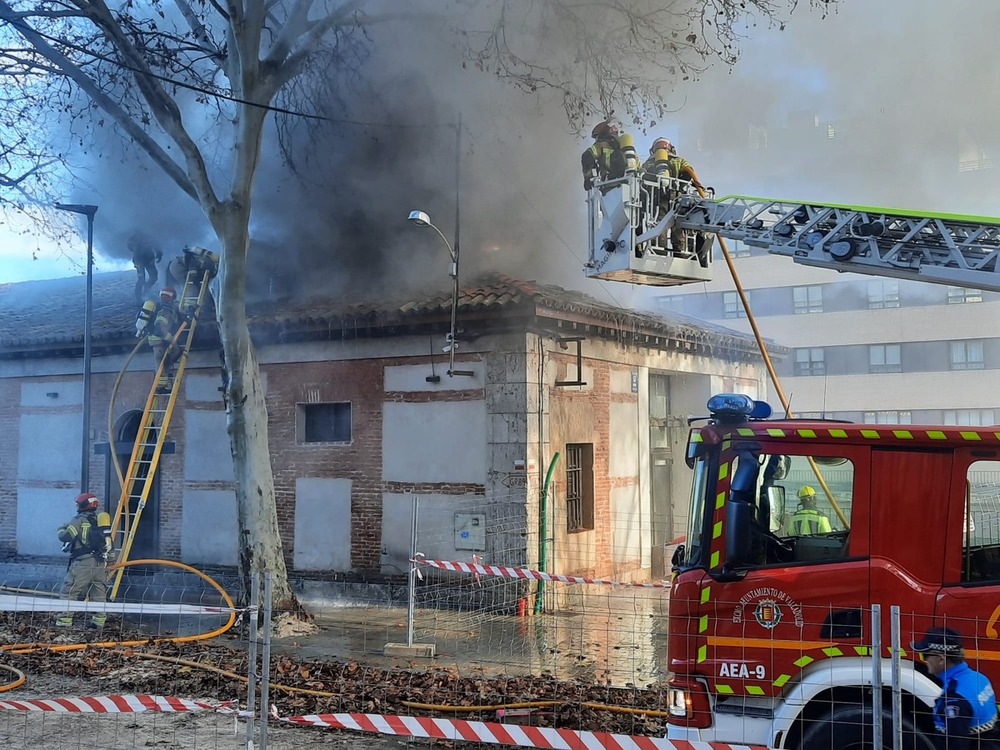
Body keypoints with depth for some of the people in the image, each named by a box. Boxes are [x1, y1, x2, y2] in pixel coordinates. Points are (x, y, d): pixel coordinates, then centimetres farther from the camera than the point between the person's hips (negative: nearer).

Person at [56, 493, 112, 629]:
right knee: (98, 593, 10)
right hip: (101, 562, 6)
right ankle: (99, 620, 7)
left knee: (70, 591, -2)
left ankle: (65, 620, -6)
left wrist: (61, 530, 13)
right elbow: (108, 543, 17)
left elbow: (65, 536, -8)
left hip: (84, 562, -6)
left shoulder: (79, 520, -3)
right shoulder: (100, 520, 17)